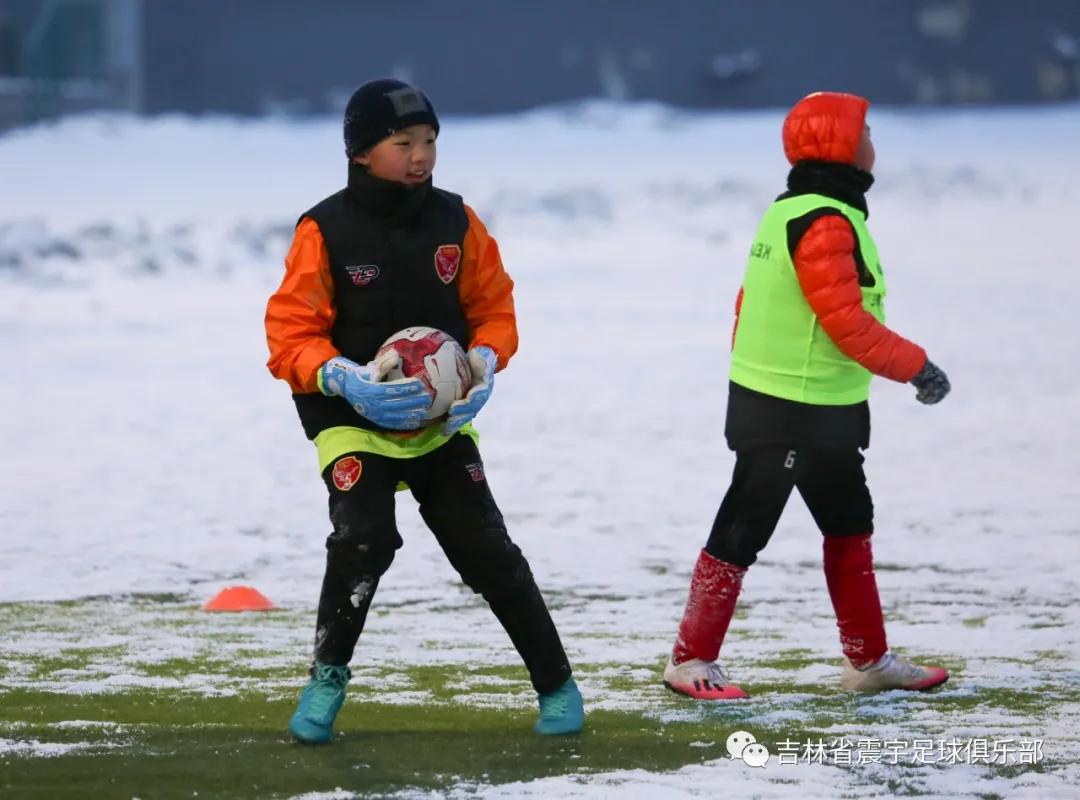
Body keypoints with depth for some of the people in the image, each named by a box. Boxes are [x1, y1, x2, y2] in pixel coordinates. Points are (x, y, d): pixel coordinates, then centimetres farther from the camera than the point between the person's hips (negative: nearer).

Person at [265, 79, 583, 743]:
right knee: (363, 538, -24)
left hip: (441, 420, 3)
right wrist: (344, 378, -28)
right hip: (352, 420, -3)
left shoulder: (455, 222, -2)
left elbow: (494, 307, 7)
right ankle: (328, 681, -6)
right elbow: (290, 334, -11)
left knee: (487, 549, 0)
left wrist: (485, 360, -14)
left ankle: (556, 683, 14)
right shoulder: (326, 232, -13)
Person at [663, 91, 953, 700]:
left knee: (850, 527, 17)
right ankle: (692, 660, 7)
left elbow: (750, 304, 15)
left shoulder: (792, 211, 10)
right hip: (788, 418, -11)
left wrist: (757, 373, 21)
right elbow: (846, 322, -24)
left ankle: (869, 661, 25)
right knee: (742, 534, -1)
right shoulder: (824, 223, -21)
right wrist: (917, 365, -16)